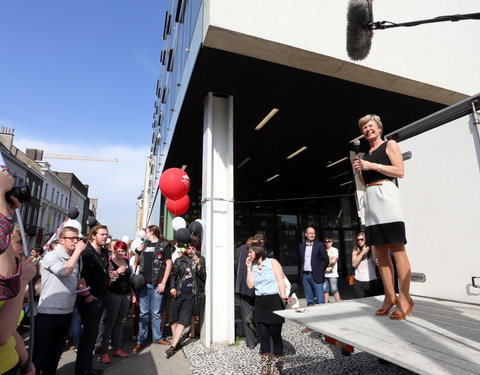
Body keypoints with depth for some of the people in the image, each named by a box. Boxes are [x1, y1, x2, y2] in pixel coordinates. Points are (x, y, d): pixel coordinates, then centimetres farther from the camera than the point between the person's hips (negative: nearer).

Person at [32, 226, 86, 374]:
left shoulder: (76, 259, 8)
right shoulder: (51, 256, -13)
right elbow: (65, 271, -31)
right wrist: (78, 250, -24)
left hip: (66, 313, 7)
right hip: (48, 313, -6)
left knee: (55, 354, 20)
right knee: (40, 355, 7)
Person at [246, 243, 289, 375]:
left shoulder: (272, 262, -3)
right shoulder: (253, 266, 10)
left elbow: (280, 281, -9)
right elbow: (250, 285, 1)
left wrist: (283, 296, -23)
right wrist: (249, 267, 0)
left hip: (274, 301, -5)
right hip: (259, 303, 5)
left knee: (275, 335, 2)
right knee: (263, 336, 11)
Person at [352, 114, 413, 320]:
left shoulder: (390, 145, 8)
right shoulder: (366, 155, 25)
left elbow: (400, 171, -4)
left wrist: (372, 166, -9)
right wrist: (359, 170, 8)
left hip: (386, 195, -7)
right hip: (370, 199, 7)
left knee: (397, 249, -10)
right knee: (380, 252, 3)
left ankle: (404, 298, -6)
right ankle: (390, 296, 8)